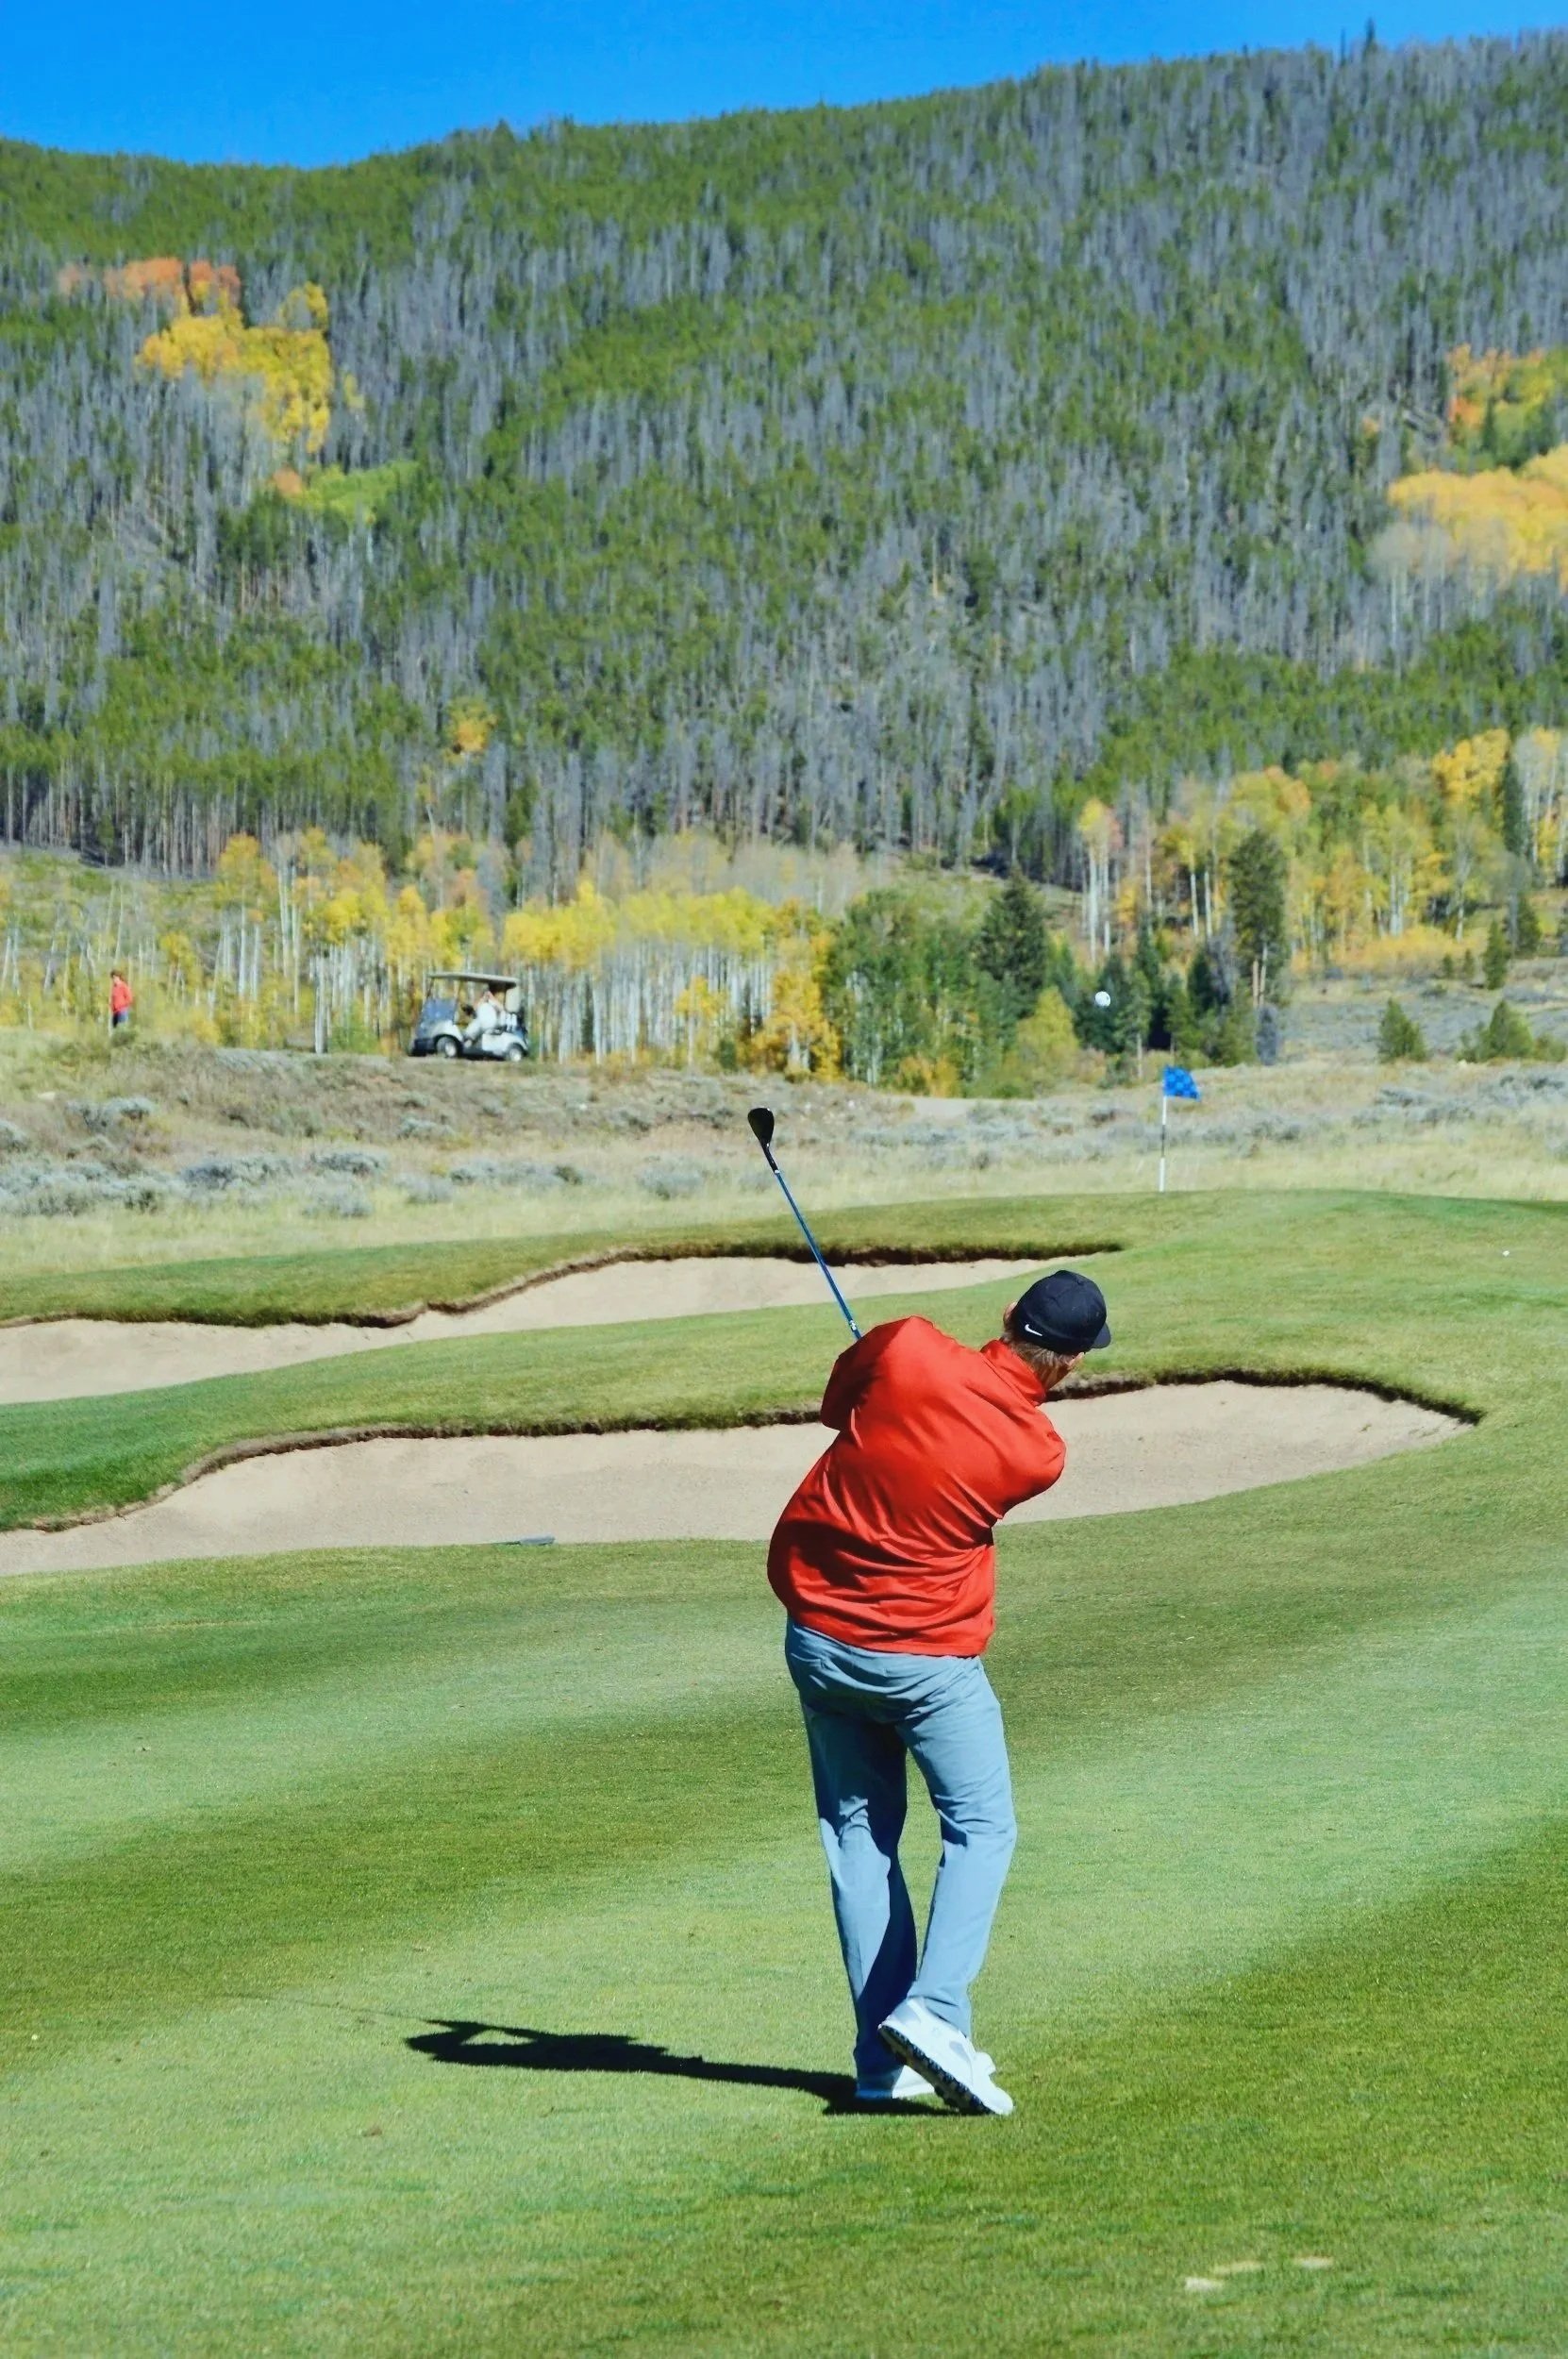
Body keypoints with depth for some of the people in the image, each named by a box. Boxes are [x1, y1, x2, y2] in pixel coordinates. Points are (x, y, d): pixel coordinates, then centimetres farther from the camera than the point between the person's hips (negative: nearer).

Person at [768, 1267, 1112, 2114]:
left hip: (817, 1632, 4)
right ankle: (931, 2010, -13)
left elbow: (834, 1402, 8)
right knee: (980, 1827, 9)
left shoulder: (904, 1349, -13)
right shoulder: (1038, 1453, -12)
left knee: (858, 1834, 11)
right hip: (927, 1656, -3)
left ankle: (881, 2059, 9)